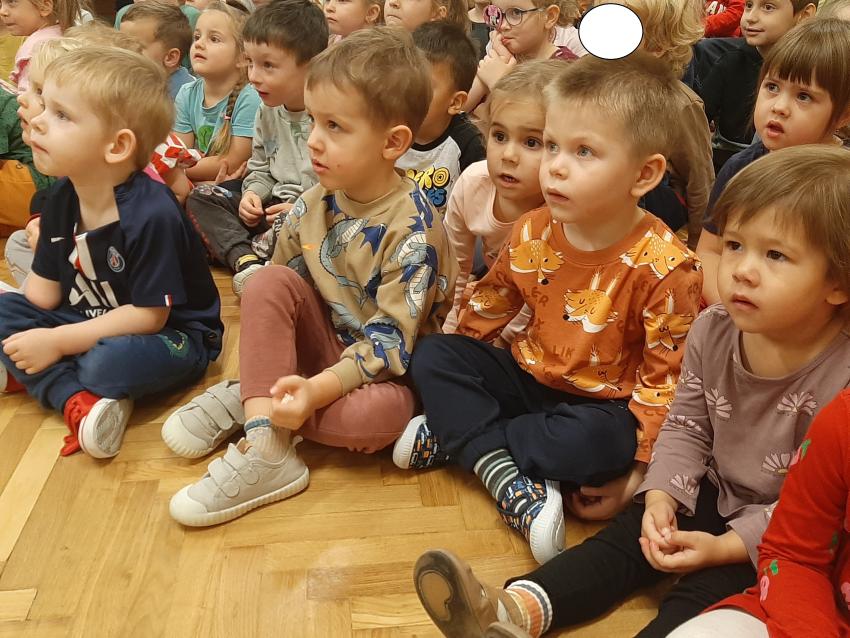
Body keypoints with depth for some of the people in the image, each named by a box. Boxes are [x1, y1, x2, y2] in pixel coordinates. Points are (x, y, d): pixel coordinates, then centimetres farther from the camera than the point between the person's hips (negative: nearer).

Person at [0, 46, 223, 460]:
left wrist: (58, 341, -22)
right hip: (89, 323, 8)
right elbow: (44, 287, 4)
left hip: (171, 335, -8)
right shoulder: (61, 198, -2)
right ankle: (78, 400, -23)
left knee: (107, 363, -37)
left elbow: (148, 316, -24)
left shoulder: (151, 216, -26)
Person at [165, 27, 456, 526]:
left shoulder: (412, 226, -22)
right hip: (327, 343, 5)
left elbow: (391, 339, -24)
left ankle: (252, 409, -11)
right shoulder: (317, 200, -3)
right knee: (268, 282, -19)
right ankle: (265, 448, -27)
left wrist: (317, 389, -35)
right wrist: (260, 357, -4)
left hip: (385, 369, -5)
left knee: (375, 415, -37)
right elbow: (280, 291, 8)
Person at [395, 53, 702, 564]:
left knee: (594, 443, -37)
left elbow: (667, 378, -16)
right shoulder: (532, 234, -7)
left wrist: (636, 468, -17)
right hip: (531, 377, 5)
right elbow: (488, 307, 8)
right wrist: (449, 379, 7)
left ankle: (453, 434, -14)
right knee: (432, 355, -11)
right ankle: (512, 487, -24)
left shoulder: (663, 268, -22)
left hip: (604, 403, -4)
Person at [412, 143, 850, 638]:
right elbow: (686, 427, 2)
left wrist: (727, 546, -21)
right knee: (631, 535, -11)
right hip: (714, 494, 6)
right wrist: (662, 496, -13)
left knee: (710, 590, -23)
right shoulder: (713, 332, -9)